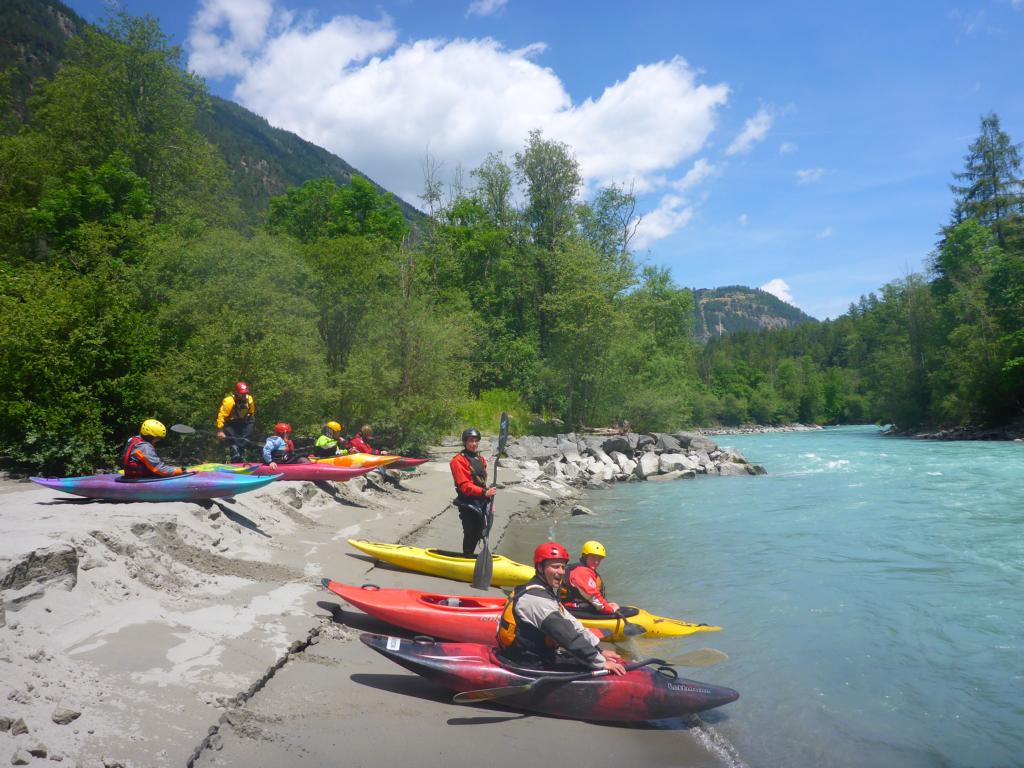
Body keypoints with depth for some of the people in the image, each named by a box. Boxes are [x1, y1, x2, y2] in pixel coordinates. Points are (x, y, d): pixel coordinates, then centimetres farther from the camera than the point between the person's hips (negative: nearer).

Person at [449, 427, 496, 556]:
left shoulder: (481, 460, 14)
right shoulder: (459, 460, -13)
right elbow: (464, 486, -21)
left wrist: (489, 503, 15)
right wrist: (484, 493, -30)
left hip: (481, 503, 8)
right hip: (468, 504, -8)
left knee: (478, 533, 15)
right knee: (470, 534, -3)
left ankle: (469, 556, 29)